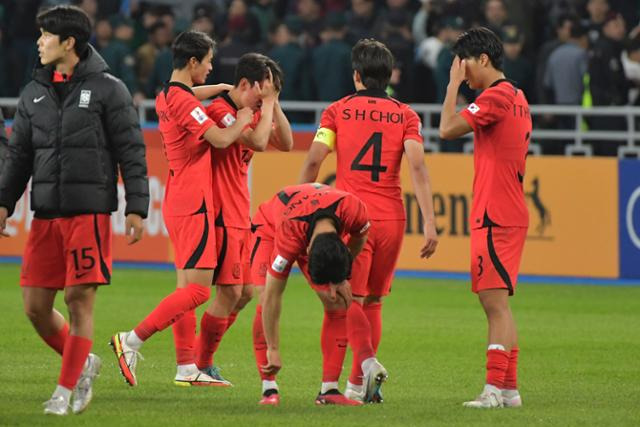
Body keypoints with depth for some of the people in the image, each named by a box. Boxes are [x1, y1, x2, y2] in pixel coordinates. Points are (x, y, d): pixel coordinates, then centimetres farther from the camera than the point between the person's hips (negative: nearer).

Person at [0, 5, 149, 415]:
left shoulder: (107, 89, -2)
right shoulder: (34, 93, 13)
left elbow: (132, 152, -3)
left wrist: (136, 208, -9)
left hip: (90, 212, -5)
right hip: (45, 214, 6)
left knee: (80, 300, -7)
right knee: (36, 307, 2)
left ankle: (66, 390, 2)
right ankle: (83, 362, 23)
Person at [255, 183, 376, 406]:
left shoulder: (354, 210, -37)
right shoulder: (289, 237, -44)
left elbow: (359, 237, -8)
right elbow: (272, 297, -34)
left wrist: (342, 277, -6)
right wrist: (273, 350, -29)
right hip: (270, 226, -4)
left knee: (337, 304, -12)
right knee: (265, 302, -23)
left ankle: (329, 389, -10)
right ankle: (269, 388, -18)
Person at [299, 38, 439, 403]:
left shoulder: (338, 111, 4)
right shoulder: (405, 115, 7)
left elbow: (313, 161, -5)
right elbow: (417, 166, -6)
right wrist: (429, 222, -10)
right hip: (392, 218, 2)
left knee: (350, 300, -4)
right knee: (373, 301, 13)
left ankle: (368, 361, -29)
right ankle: (358, 383, 14)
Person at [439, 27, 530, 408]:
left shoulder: (496, 95, -13)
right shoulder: (518, 97, 17)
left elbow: (448, 129, -16)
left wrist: (454, 84, -6)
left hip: (494, 216, -10)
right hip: (511, 214, 10)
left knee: (495, 302, -11)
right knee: (498, 304, 12)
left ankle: (496, 387, -15)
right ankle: (508, 387, 14)